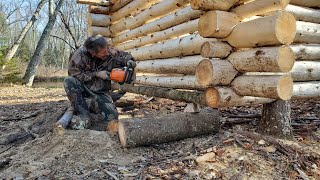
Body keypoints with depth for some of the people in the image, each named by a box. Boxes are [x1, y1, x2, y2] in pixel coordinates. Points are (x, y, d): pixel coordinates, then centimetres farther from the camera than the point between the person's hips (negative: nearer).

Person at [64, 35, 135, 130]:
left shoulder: (111, 53, -14)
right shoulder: (80, 54, -22)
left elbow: (124, 55, 5)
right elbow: (74, 74, -20)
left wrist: (129, 61, -20)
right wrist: (96, 74, -23)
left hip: (101, 91, 1)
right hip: (84, 88, -1)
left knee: (112, 116, -18)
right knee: (69, 81, -33)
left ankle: (94, 104, 14)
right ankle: (85, 115, -24)